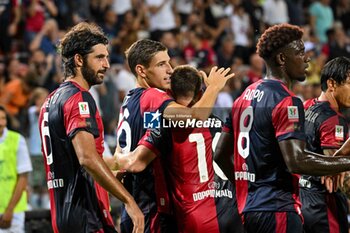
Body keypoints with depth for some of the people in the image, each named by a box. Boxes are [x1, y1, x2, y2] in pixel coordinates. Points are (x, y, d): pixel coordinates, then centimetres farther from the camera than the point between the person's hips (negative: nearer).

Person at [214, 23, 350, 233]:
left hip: (248, 208, 9)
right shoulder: (287, 102, -13)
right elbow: (296, 161, -23)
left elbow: (221, 154, 19)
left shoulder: (244, 97, 15)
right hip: (278, 208, -9)